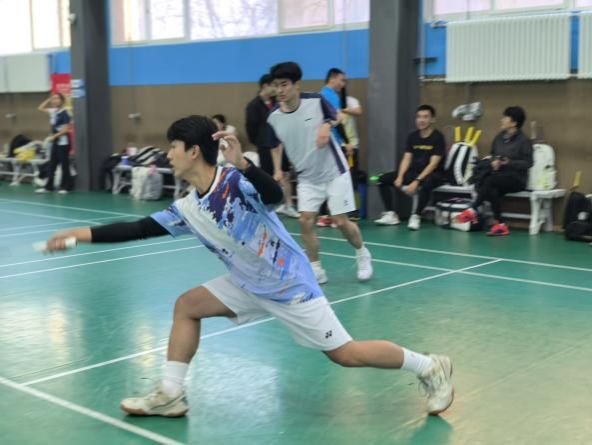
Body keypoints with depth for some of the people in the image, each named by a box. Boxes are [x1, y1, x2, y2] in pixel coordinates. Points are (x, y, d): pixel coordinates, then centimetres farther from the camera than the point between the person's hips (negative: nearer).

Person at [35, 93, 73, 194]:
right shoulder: (53, 111, 9)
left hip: (63, 142, -8)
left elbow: (66, 129, -18)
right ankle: (48, 186, 15)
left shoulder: (64, 113, -14)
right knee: (52, 165, 10)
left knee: (64, 165, -1)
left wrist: (53, 136, -18)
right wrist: (49, 99, 10)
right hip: (55, 142, 8)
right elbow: (40, 108, 22)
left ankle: (65, 187, 6)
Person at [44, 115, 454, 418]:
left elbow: (275, 195, -40)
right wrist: (84, 234, 0)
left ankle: (431, 368, 15)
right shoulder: (187, 209, 1)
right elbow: (139, 229, 4)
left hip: (290, 284, -7)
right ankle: (171, 394, 8)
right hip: (250, 285, 7)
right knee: (187, 305, 0)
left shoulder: (235, 182, -22)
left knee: (345, 354, -3)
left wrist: (242, 164, -54)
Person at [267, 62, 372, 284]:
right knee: (305, 221, -9)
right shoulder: (274, 118, -8)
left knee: (341, 221, -3)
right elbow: (276, 145, 11)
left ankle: (363, 255, 26)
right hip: (307, 178, 3)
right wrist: (278, 169, -1)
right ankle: (316, 270, 6)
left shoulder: (316, 101, -16)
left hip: (334, 172, -3)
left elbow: (334, 117, 4)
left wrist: (327, 126, -17)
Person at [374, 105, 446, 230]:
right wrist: (400, 177, -15)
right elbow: (406, 159, 3)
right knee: (383, 179, -6)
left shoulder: (438, 137, -11)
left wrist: (417, 181, -27)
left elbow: (433, 164, -18)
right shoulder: (412, 136, 5)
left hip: (433, 174, -6)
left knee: (426, 183, -42)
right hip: (414, 172, 6)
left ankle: (416, 216, -28)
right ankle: (391, 214, -8)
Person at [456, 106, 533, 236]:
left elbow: (528, 163, -9)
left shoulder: (523, 140, -6)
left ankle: (473, 210, -29)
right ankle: (500, 224, -25)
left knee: (490, 180, -33)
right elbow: (492, 155, 18)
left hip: (516, 178, -5)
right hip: (499, 177, 5)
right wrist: (493, 162, -6)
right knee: (491, 189, -29)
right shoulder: (499, 137, 11)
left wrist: (509, 163, -22)